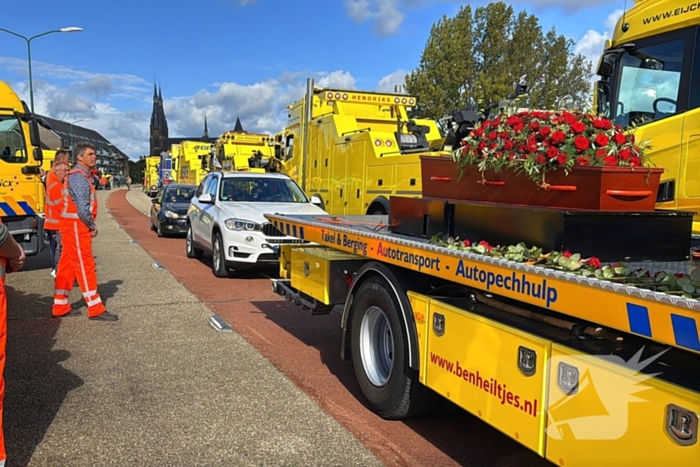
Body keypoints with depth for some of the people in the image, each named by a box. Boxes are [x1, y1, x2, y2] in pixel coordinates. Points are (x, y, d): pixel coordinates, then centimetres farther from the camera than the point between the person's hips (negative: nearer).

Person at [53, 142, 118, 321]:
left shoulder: (82, 175, 17)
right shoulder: (79, 176, -15)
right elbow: (82, 207, -22)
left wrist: (89, 225, 9)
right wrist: (92, 226, -11)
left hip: (75, 225, 10)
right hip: (75, 226, -10)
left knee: (67, 265, 12)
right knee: (84, 265, -7)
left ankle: (60, 307, 19)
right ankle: (96, 309, -4)